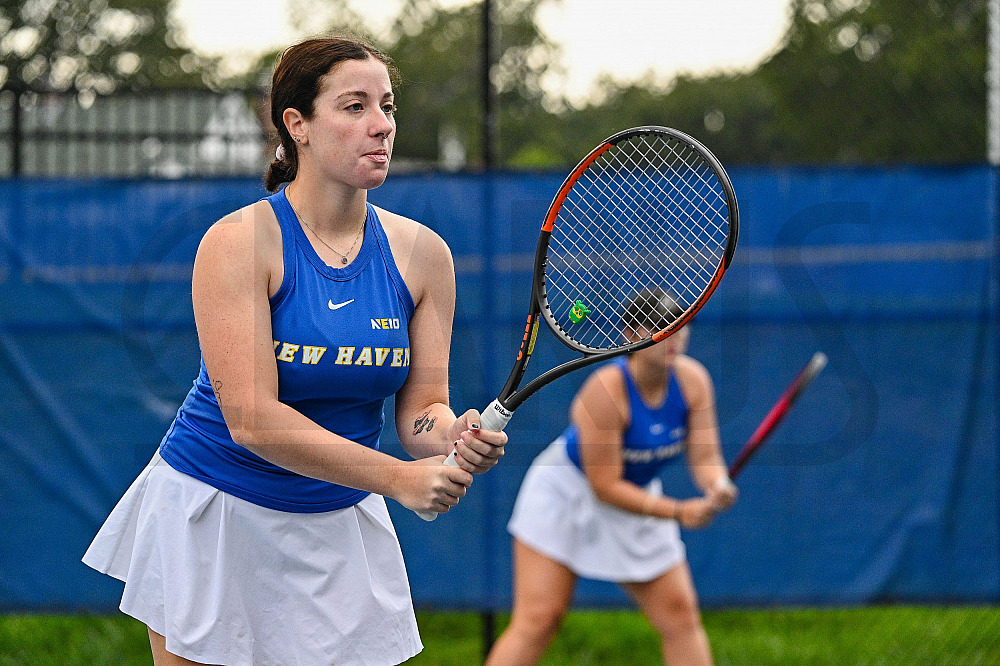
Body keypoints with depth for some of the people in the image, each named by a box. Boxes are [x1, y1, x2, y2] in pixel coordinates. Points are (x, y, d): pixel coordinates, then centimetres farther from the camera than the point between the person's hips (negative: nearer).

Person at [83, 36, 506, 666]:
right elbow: (253, 420, -24)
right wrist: (398, 478, -29)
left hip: (340, 529, 4)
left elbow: (420, 407, -3)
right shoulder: (238, 242, -18)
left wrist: (451, 436, -27)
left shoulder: (422, 253, -4)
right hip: (214, 519, -3)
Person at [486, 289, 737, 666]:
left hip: (637, 497, 6)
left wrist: (718, 487, -34)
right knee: (538, 621, -12)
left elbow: (704, 455, -10)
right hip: (566, 493, -6)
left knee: (681, 616, 0)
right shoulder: (606, 390, -30)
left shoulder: (692, 380, -13)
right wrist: (678, 511, -29)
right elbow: (605, 486, -26)